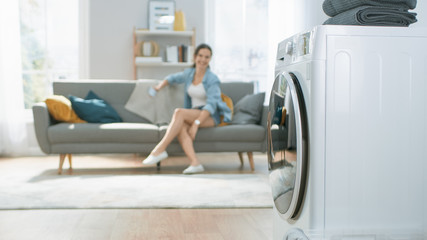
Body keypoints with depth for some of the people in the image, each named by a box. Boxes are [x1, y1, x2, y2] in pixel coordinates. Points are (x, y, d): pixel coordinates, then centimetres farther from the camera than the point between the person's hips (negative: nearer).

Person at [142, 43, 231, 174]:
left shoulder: (212, 79, -10)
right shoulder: (189, 73, 9)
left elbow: (211, 105, -21)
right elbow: (173, 78, 31)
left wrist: (196, 124, -32)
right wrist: (160, 86, 16)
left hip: (211, 116, -5)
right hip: (194, 114, 5)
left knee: (179, 112, -31)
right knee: (181, 127, -31)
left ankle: (159, 150, -31)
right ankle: (195, 163, -43)